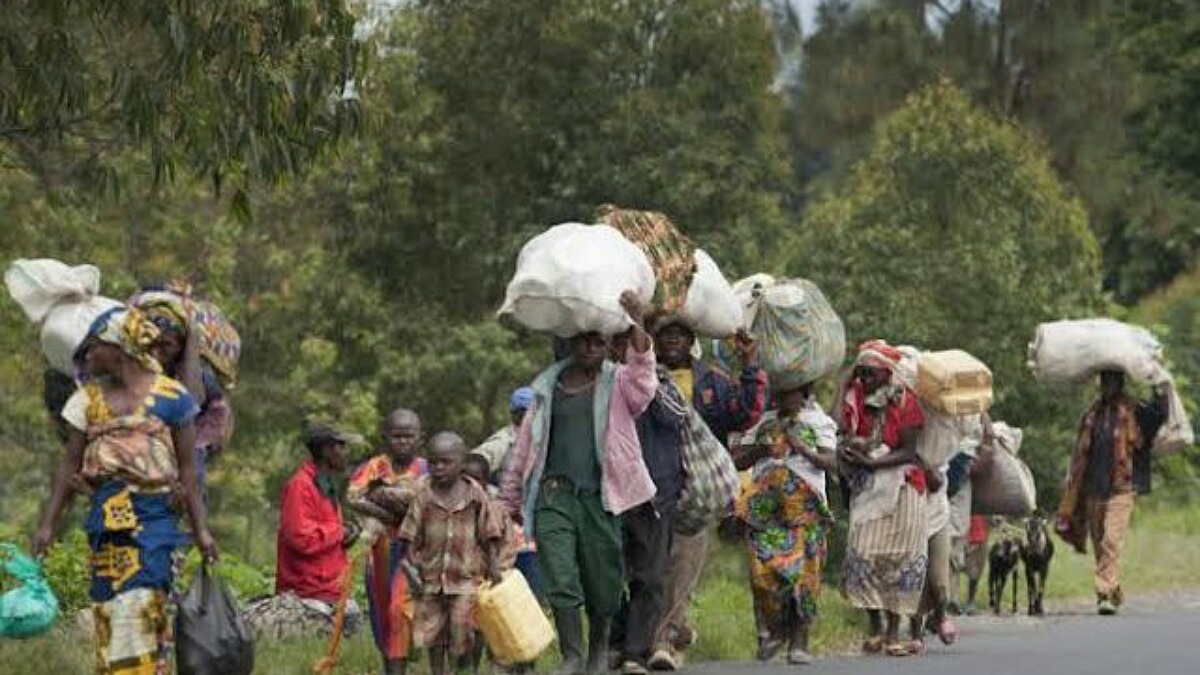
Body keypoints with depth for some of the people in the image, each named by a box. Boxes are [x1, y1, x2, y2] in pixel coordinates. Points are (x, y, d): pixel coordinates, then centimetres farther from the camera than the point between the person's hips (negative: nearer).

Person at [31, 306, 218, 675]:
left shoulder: (169, 396, 3)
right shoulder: (89, 398, 13)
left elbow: (186, 469, 4)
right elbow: (69, 466, 12)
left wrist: (200, 529, 0)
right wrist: (47, 524, 4)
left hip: (153, 515, -4)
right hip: (105, 515, 4)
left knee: (144, 603, -16)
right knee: (107, 607, 1)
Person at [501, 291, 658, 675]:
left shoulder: (618, 384, 6)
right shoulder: (548, 387, 13)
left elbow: (642, 384, -19)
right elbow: (525, 444, 19)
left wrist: (636, 327, -32)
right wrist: (510, 497, 20)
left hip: (599, 495, -1)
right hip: (554, 495, 1)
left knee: (602, 582, 5)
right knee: (560, 581, -11)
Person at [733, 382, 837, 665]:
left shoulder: (818, 423, 11)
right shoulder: (764, 423, 18)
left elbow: (831, 463, -2)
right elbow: (736, 460, 15)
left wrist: (802, 449, -16)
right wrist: (759, 451, -3)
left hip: (805, 508, -2)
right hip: (765, 508, 2)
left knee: (803, 572, -8)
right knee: (763, 570, -11)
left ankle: (799, 641, -2)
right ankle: (773, 630, 7)